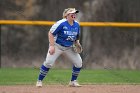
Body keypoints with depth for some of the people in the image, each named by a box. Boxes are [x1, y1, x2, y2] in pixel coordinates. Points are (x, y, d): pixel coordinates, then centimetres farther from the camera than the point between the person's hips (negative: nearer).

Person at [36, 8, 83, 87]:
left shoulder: (77, 25, -2)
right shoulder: (61, 23, -22)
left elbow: (77, 36, 15)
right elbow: (51, 33, -18)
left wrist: (77, 43, -4)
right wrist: (52, 46, -24)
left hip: (69, 48, 6)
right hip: (57, 46, -6)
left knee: (78, 62, -1)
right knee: (48, 62, -18)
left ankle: (73, 81, 15)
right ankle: (39, 81, -4)